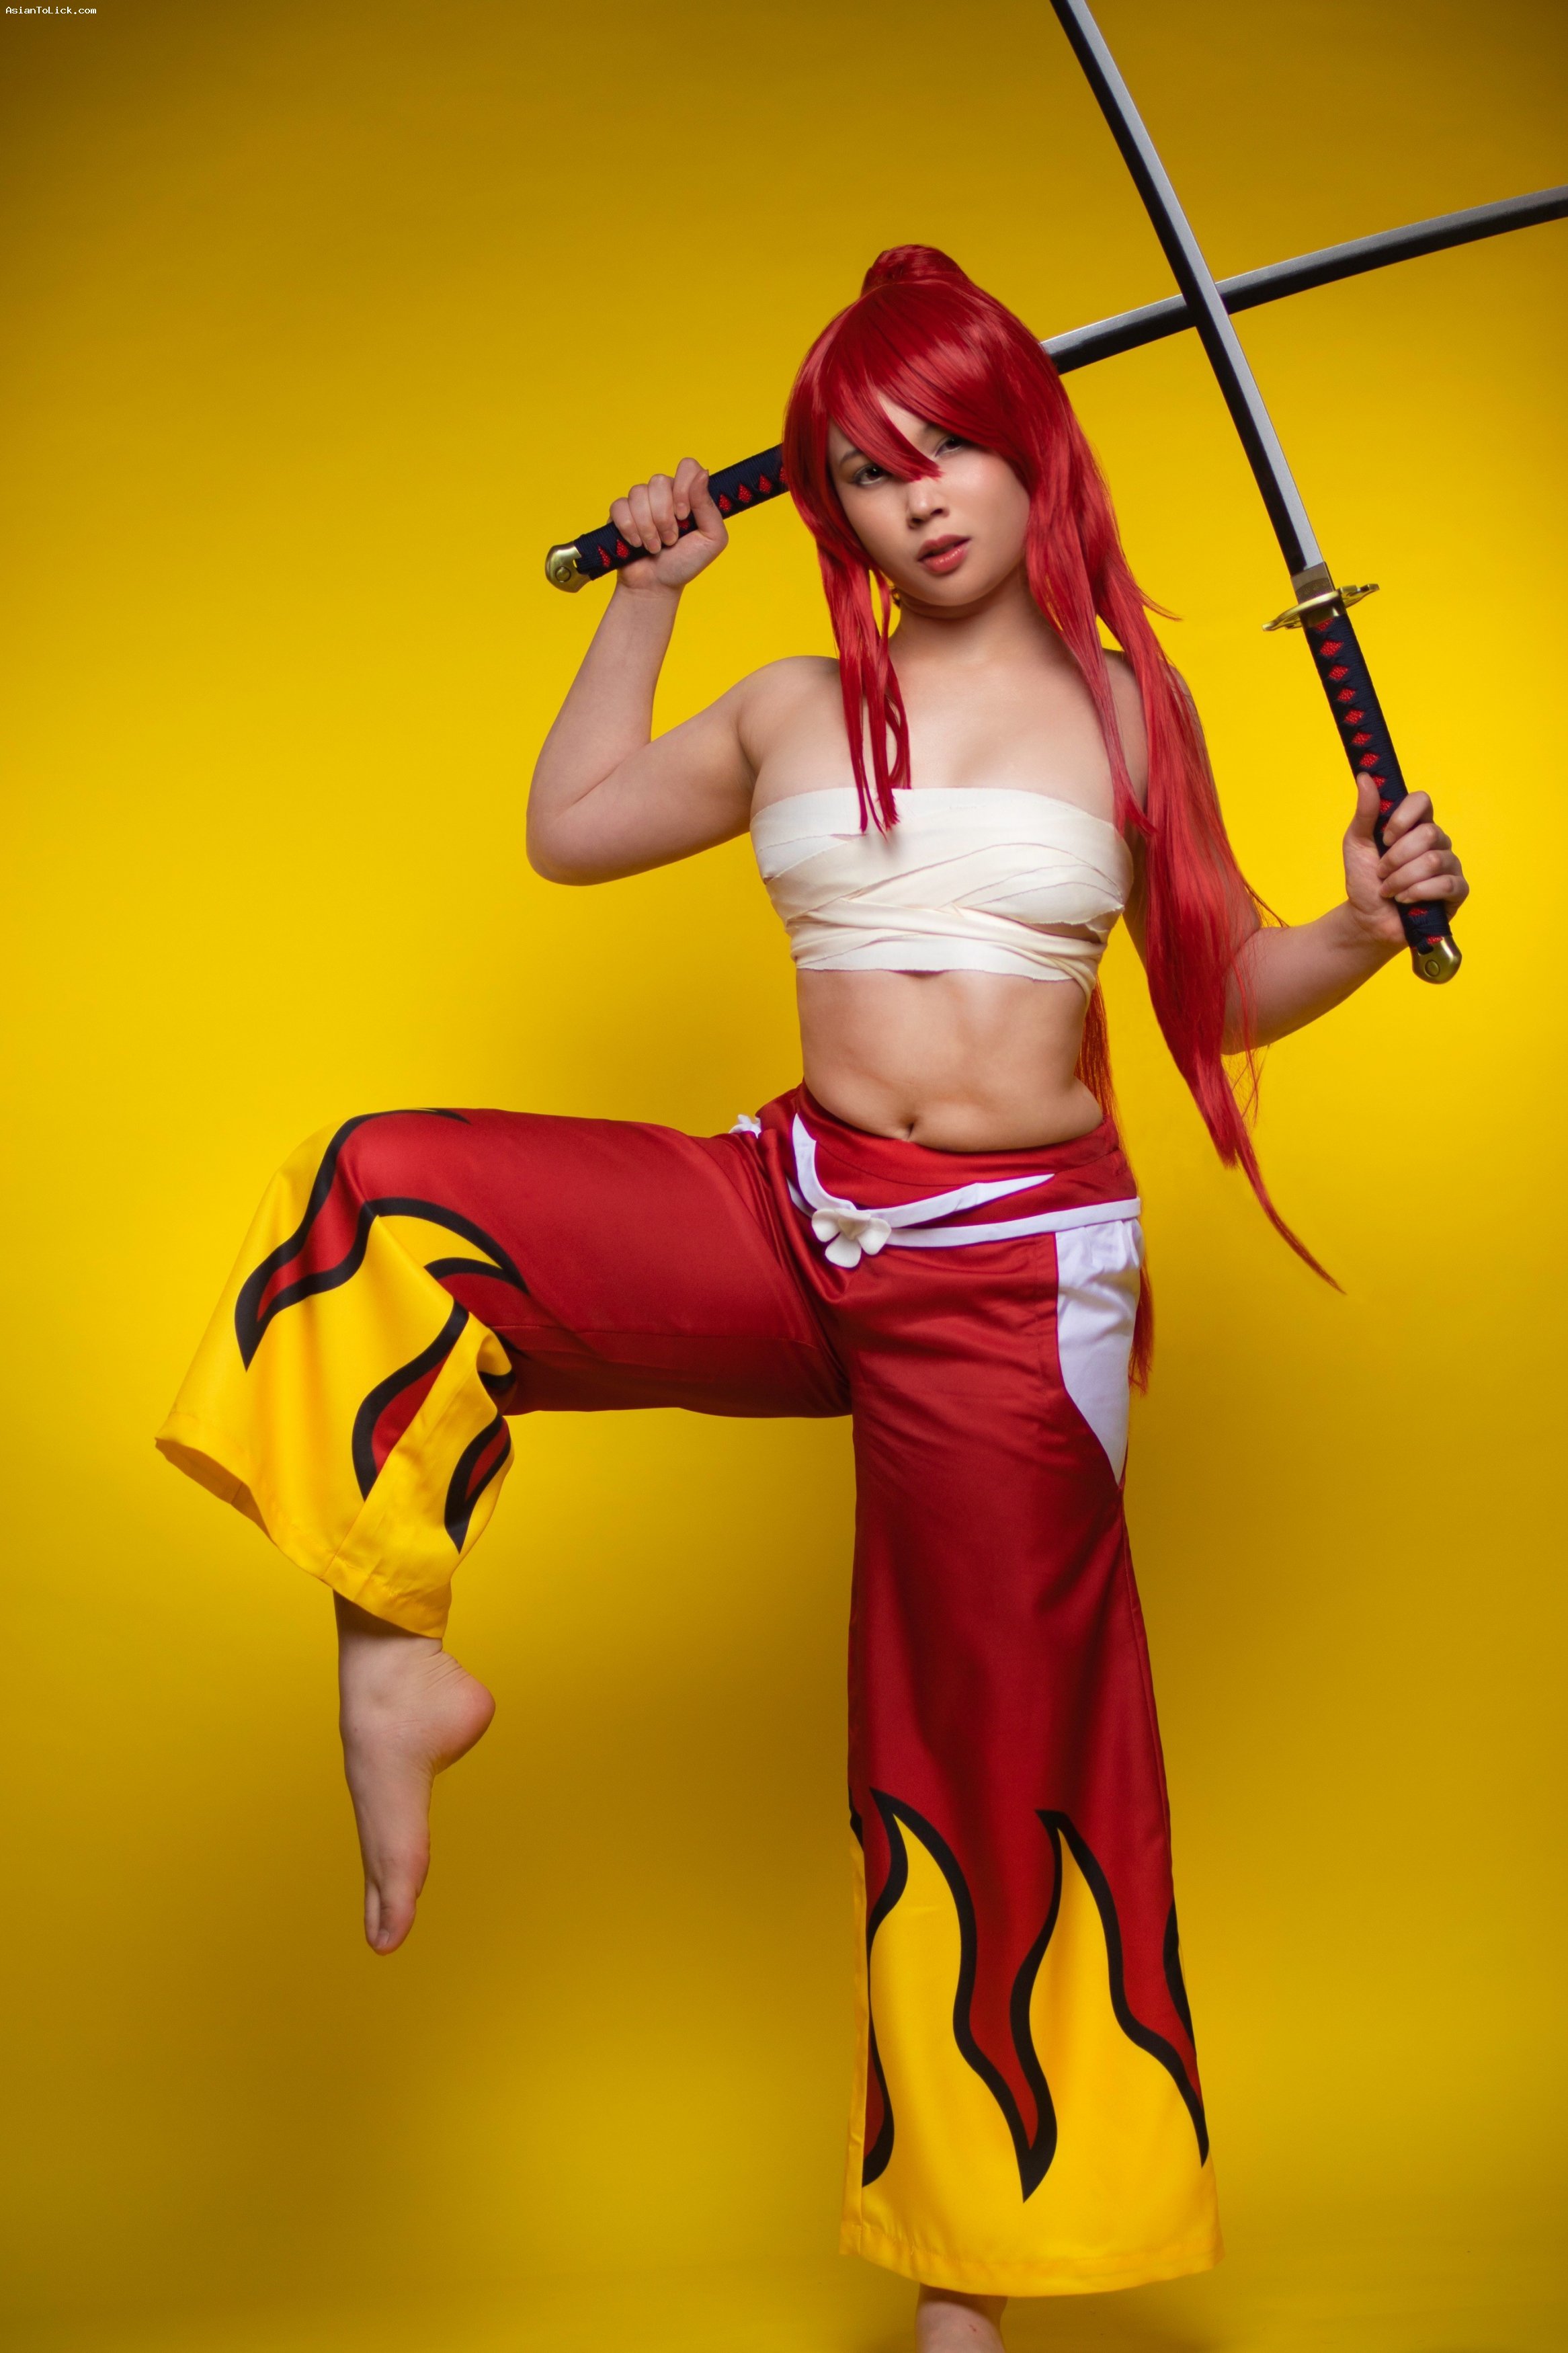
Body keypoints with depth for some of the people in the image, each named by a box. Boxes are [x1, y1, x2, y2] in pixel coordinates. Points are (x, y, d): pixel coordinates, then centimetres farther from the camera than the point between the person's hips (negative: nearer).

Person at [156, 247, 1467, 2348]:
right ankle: (394, 1660, -4)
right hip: (794, 1218, 3)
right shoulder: (796, 713, 10)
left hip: (1019, 1273, -2)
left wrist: (1367, 926, -11)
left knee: (999, 1747, 4)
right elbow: (568, 828, 22)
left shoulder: (1129, 714, 4)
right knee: (383, 1195, -15)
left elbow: (1220, 994, 9)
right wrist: (647, 592, 20)